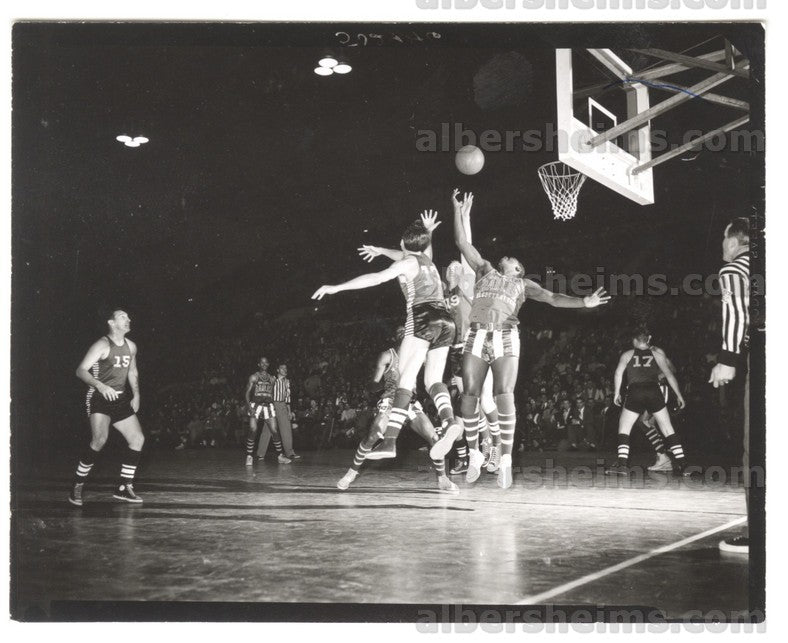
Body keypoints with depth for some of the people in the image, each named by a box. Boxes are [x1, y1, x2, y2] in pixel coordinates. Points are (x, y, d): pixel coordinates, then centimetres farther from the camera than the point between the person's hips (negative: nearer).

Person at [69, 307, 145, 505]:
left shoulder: (131, 346, 10)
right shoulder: (102, 345, -13)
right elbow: (81, 370, -19)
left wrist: (136, 395, 14)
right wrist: (101, 386, -33)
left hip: (121, 400, 8)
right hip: (99, 399, -8)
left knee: (137, 439, 2)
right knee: (100, 439, -24)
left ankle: (124, 488, 12)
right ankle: (77, 486, -12)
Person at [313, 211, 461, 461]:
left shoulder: (408, 262, 3)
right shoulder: (427, 259, 24)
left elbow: (377, 278, -10)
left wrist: (337, 287, -10)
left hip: (423, 318, -7)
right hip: (446, 320, 7)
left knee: (405, 380, -11)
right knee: (434, 379, 6)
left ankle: (390, 440, -19)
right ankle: (449, 420, -23)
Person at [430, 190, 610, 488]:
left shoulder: (523, 284, 19)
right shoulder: (485, 270, 23)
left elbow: (552, 298, 6)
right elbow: (462, 243, 20)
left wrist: (584, 302, -8)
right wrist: (459, 211, 16)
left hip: (505, 340, -2)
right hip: (476, 338, 2)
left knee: (504, 396, -13)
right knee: (469, 395, -3)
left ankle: (505, 459, -10)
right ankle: (474, 454, 10)